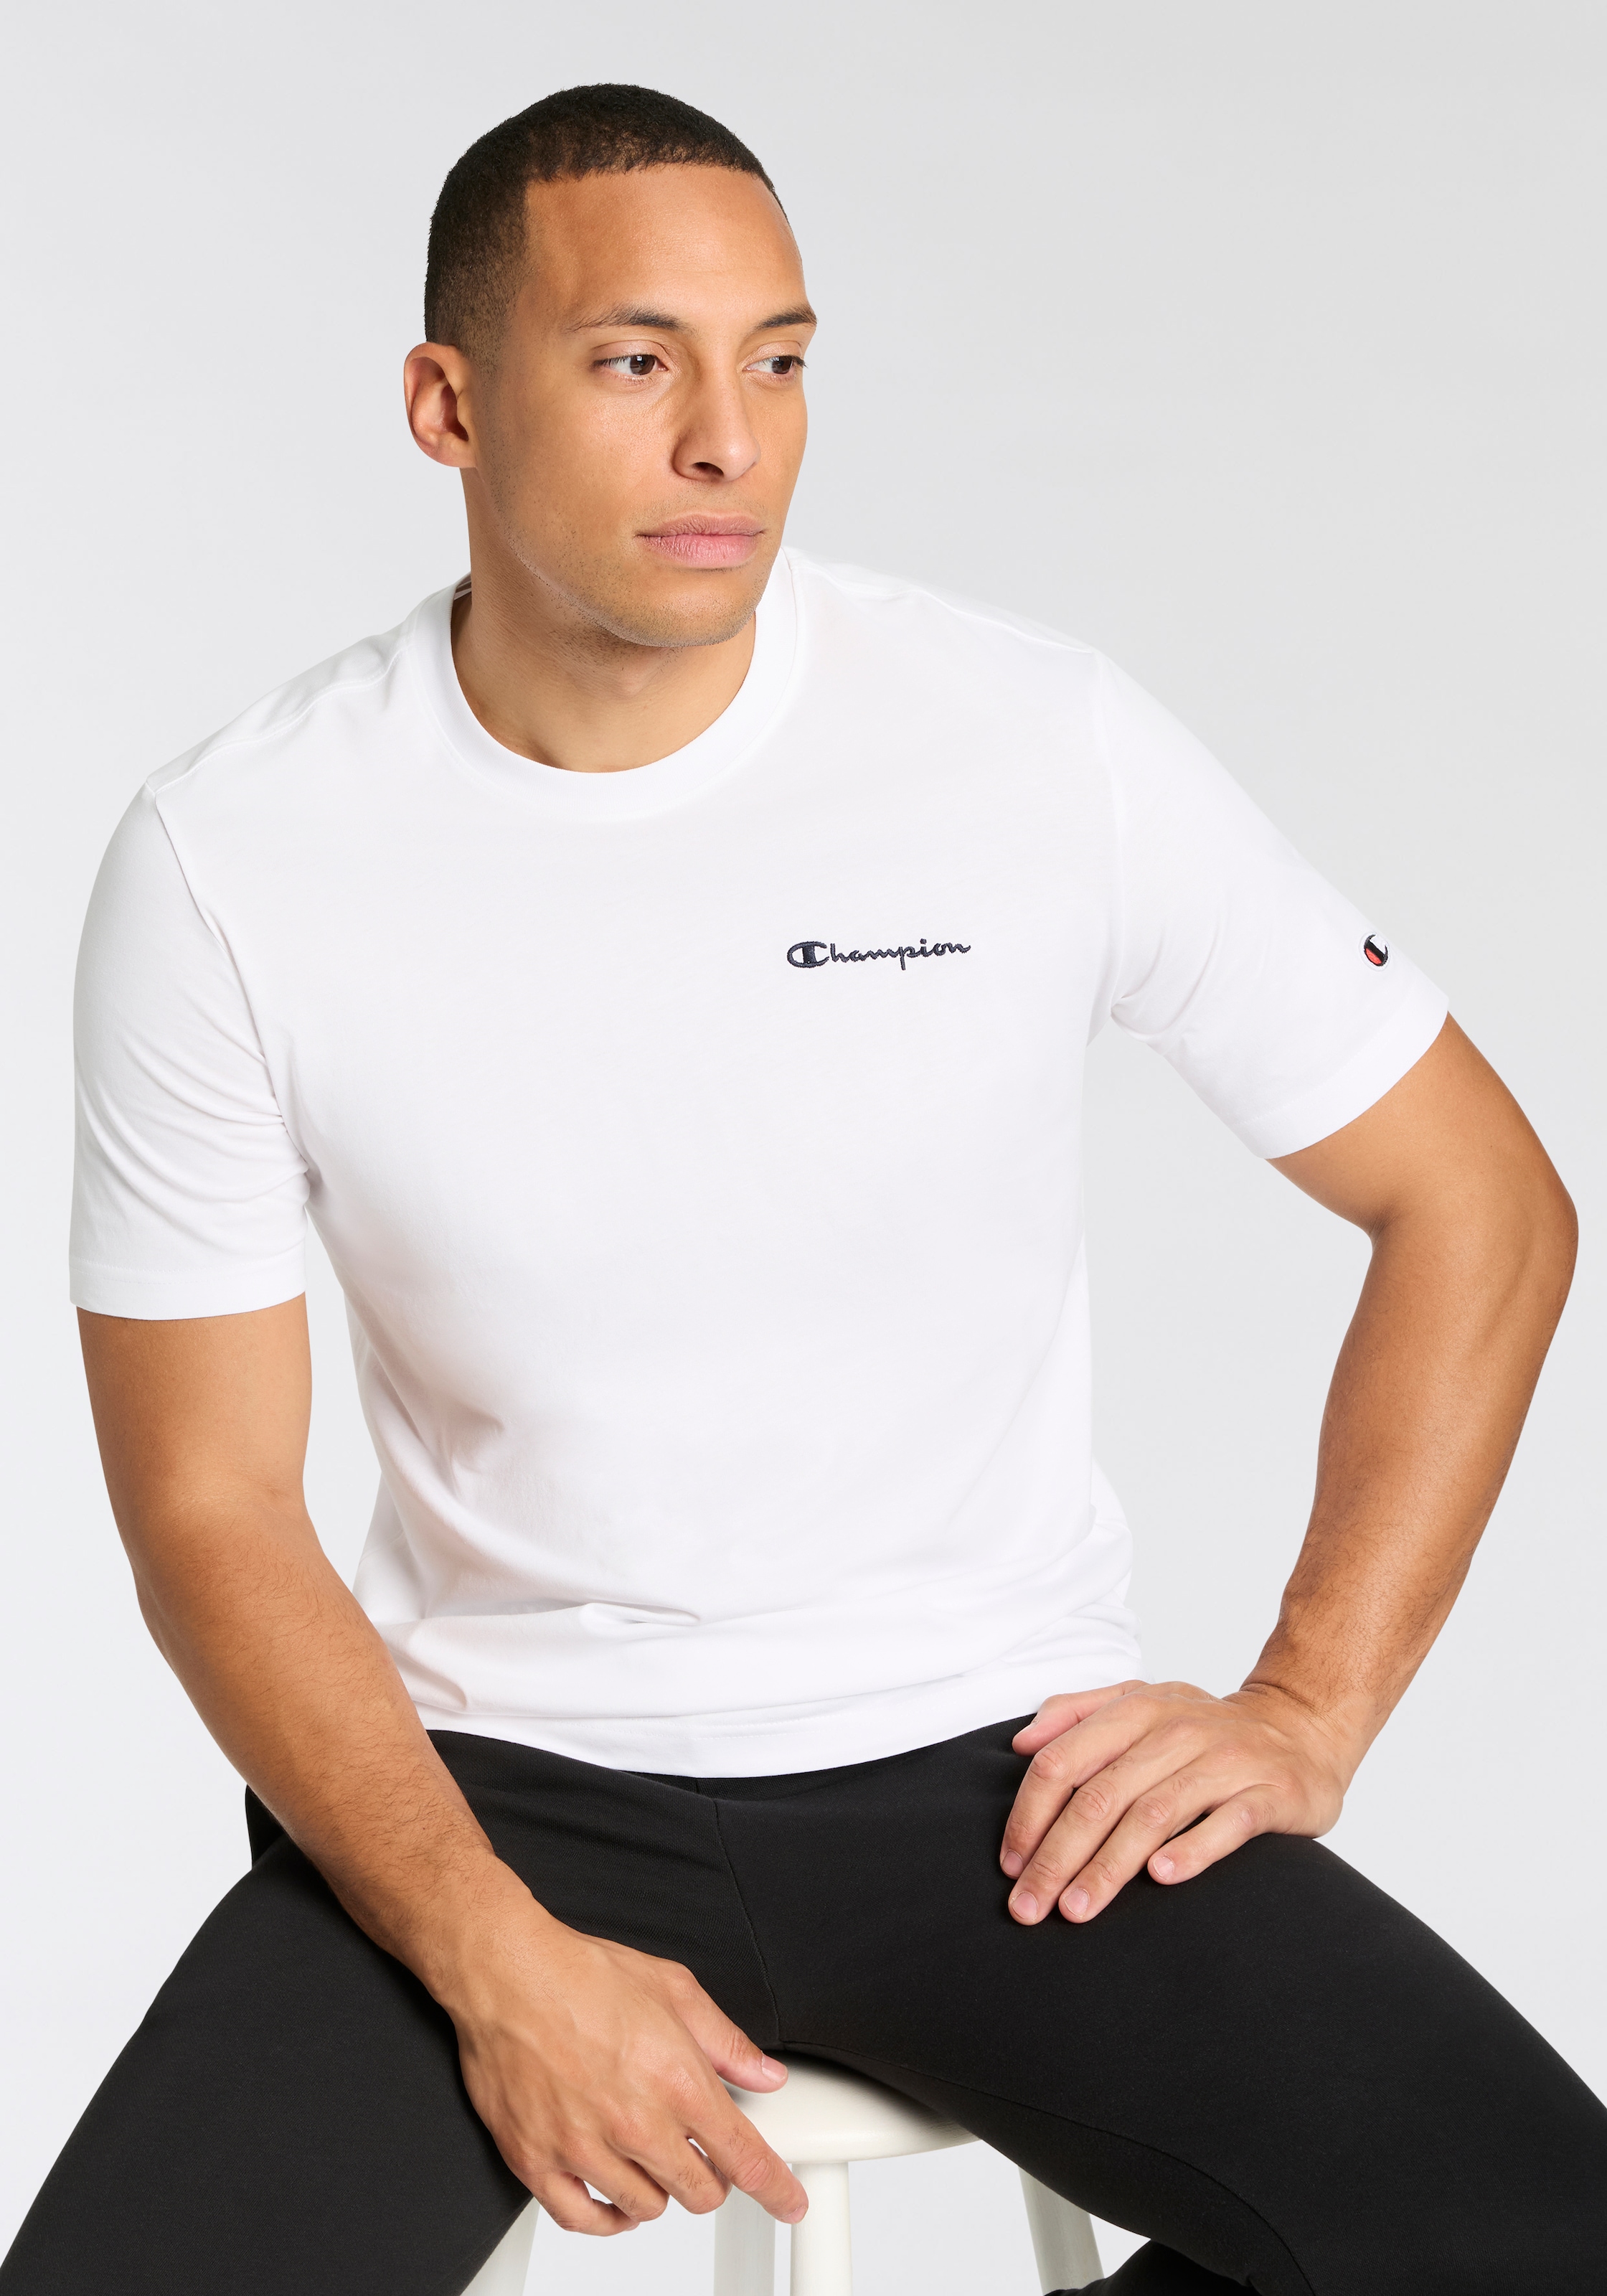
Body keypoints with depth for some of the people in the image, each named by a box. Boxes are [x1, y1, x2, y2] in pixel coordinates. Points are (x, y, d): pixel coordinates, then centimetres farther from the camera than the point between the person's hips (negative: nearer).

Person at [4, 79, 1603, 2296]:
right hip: (502, 1781, 0)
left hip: (999, 1771, 1)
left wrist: (1307, 1713, -6)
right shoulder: (231, 862, -7)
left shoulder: (1048, 743, -7)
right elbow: (211, 1505, -3)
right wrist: (498, 1965, -15)